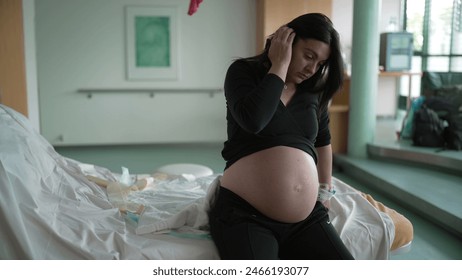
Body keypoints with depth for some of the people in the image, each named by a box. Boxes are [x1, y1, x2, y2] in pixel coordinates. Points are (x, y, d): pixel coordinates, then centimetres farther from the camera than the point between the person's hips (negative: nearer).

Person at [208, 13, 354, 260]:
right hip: (243, 214, -5)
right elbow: (253, 120, -22)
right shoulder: (244, 72, 0)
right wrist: (279, 66, -10)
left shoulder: (313, 91, 13)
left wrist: (325, 191, 28)